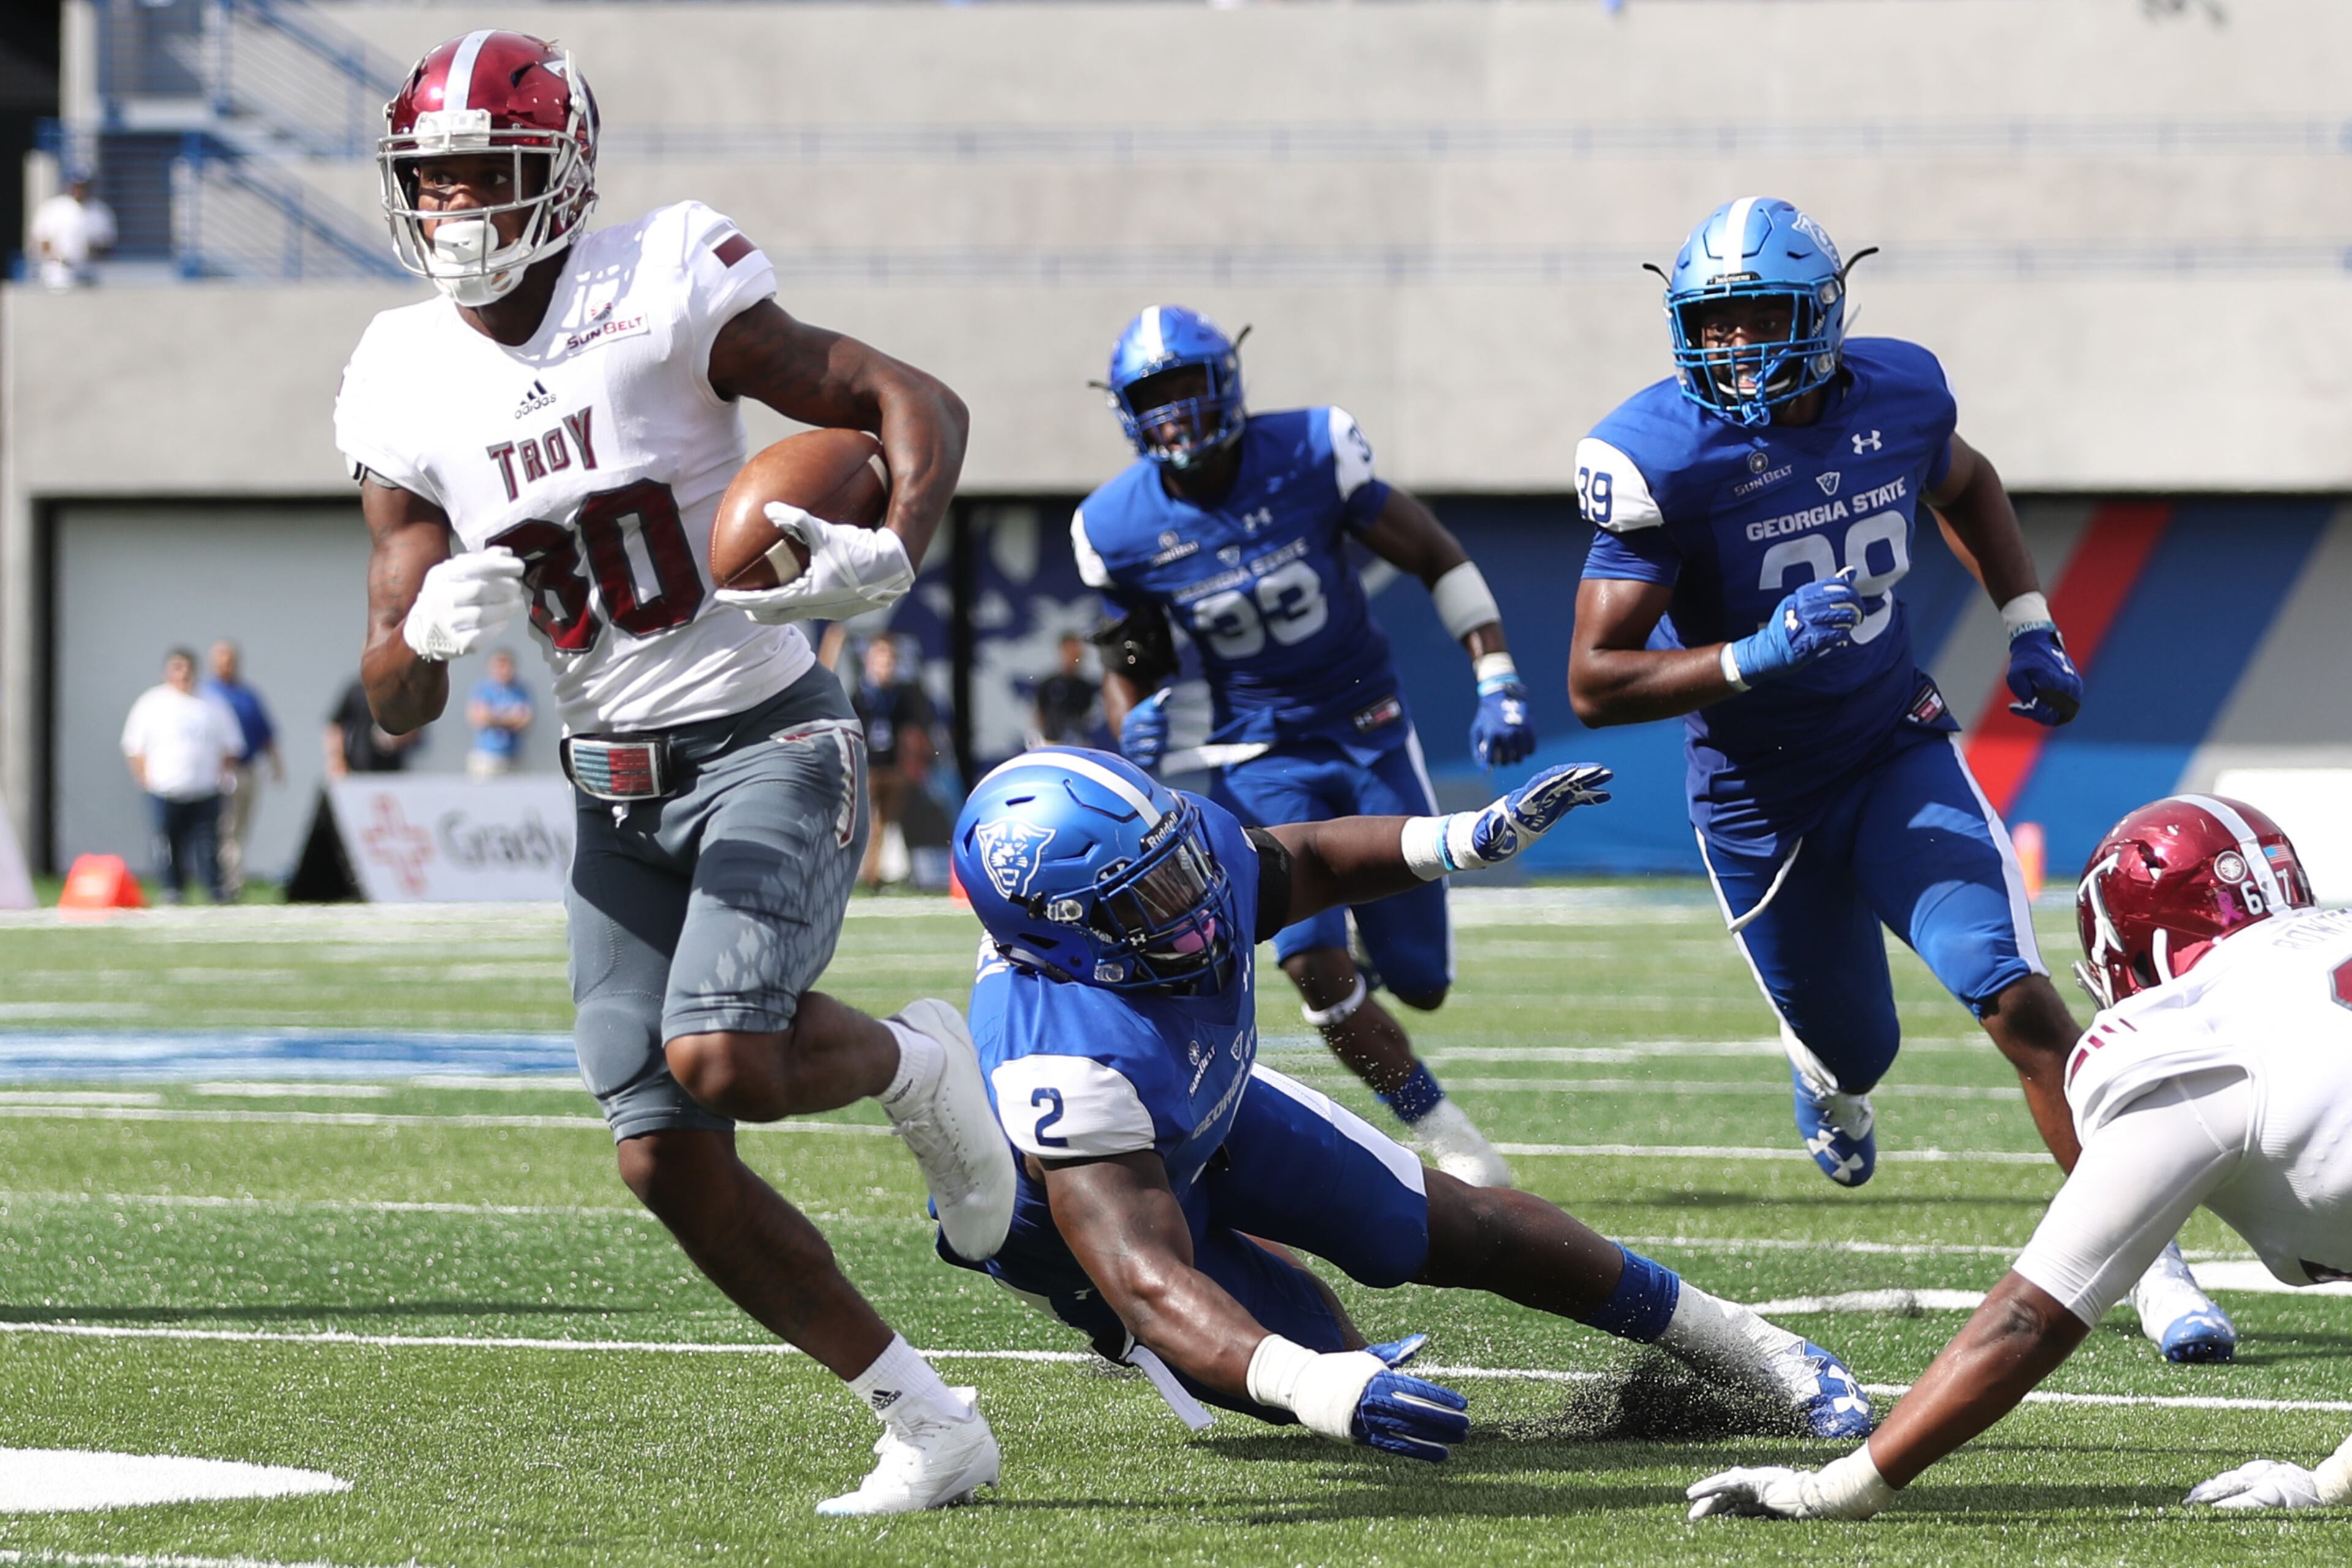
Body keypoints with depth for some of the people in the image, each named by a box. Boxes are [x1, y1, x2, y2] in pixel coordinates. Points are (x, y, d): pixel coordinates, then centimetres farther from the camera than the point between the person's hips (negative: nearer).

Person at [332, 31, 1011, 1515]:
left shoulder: (659, 299, -13)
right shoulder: (409, 389, 1)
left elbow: (918, 401, -12)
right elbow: (395, 708, 2)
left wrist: (890, 553, -32)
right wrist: (431, 630, -22)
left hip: (771, 741, -5)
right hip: (618, 790, 5)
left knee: (717, 1058, -26)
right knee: (669, 1161, -1)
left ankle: (913, 1061, 9)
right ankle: (929, 1423, 13)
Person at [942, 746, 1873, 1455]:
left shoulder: (1192, 846, -29)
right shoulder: (1067, 1066, -49)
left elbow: (1310, 862, -3)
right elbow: (1145, 1278, -55)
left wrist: (1469, 839, -18)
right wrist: (1306, 1386, -70)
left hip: (1214, 1113, 6)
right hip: (1086, 1207, -6)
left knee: (1464, 1231, 8)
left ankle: (1768, 1358, 25)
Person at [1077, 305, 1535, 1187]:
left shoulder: (1310, 455, -15)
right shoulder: (1120, 529, -11)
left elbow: (1435, 559, -5)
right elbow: (1133, 656, 6)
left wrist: (1498, 683, -12)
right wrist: (1133, 725, -17)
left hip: (1369, 726, 0)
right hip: (1264, 755, 0)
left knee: (1418, 980, 0)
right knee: (1312, 963, -19)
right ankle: (1441, 1132, 0)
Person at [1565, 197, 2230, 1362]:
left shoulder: (1896, 395, -9)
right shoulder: (1663, 458, -22)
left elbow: (1967, 486, 18)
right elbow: (1596, 685, -22)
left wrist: (2029, 631, 7)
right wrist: (1755, 659, -34)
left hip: (1897, 749, 1)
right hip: (1759, 796, -1)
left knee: (2015, 995, -17)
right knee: (1851, 1048, 15)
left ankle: (2150, 1264, -12)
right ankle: (1826, 1066, 56)